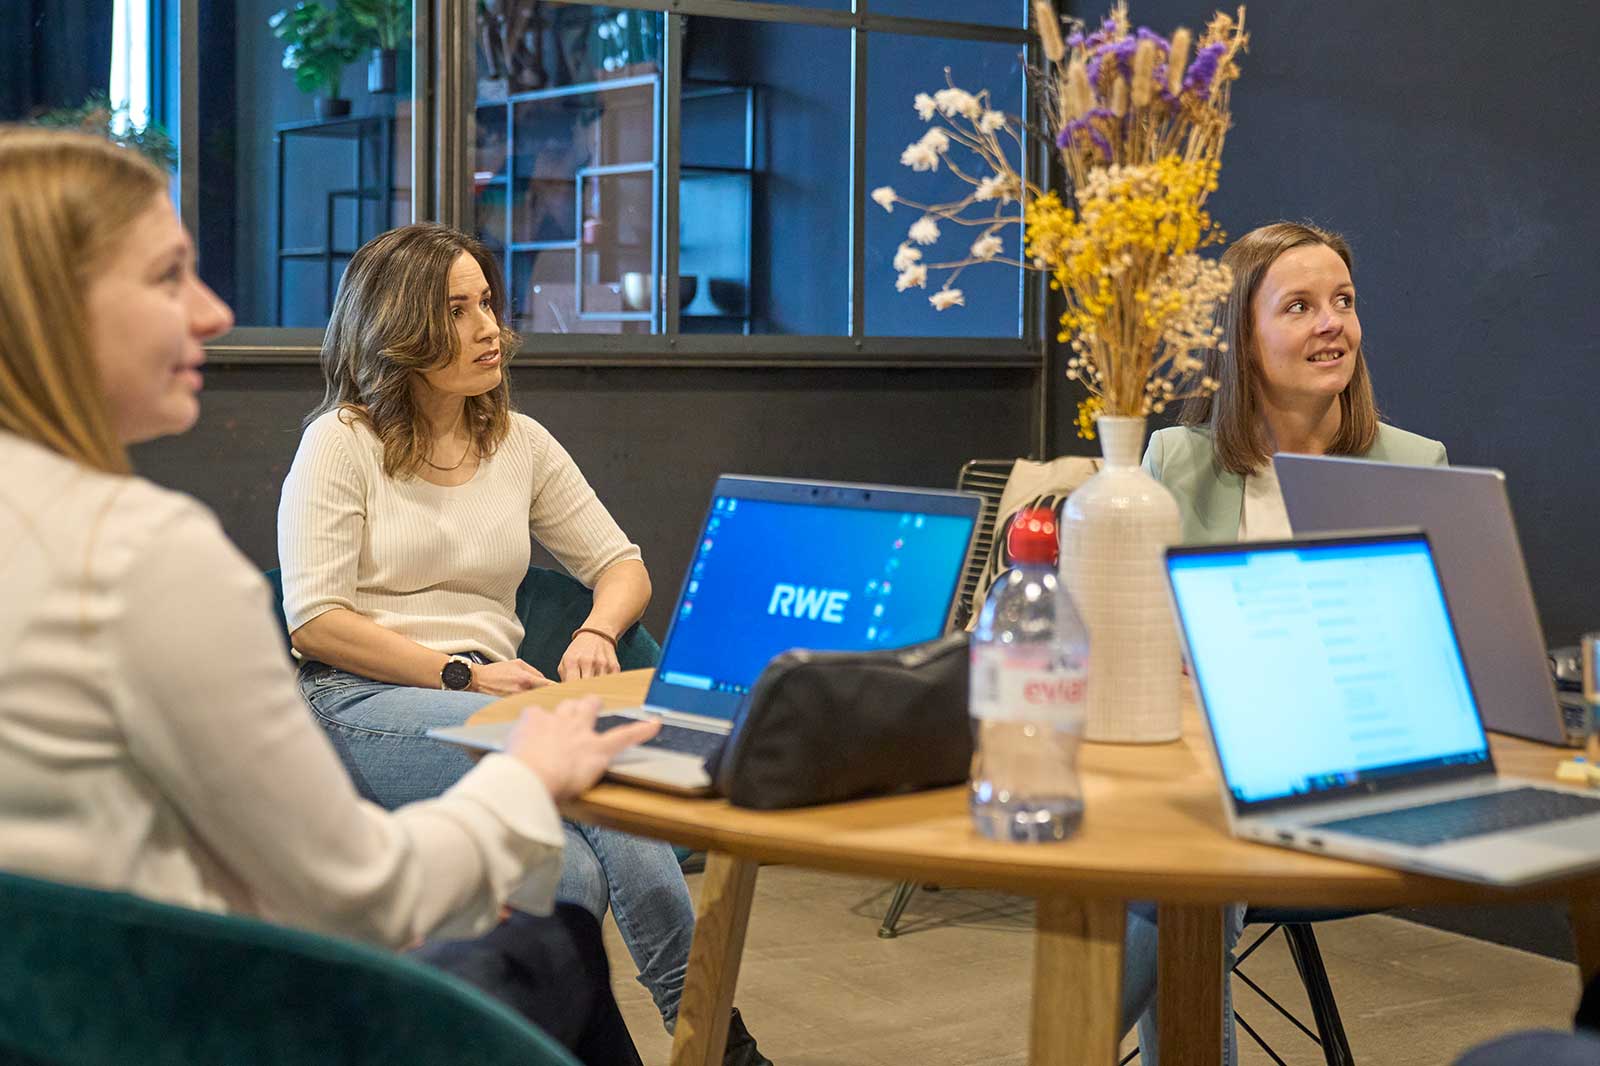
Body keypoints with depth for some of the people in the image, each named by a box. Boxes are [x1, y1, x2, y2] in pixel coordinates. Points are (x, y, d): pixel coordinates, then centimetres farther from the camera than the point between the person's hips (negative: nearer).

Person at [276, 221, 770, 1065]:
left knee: (580, 874, -31)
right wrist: (461, 672, -18)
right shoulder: (339, 442, 1)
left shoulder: (520, 442, 15)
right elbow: (313, 621, -8)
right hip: (356, 701, -4)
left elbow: (622, 566, 17)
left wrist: (594, 633, -7)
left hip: (487, 698, 4)